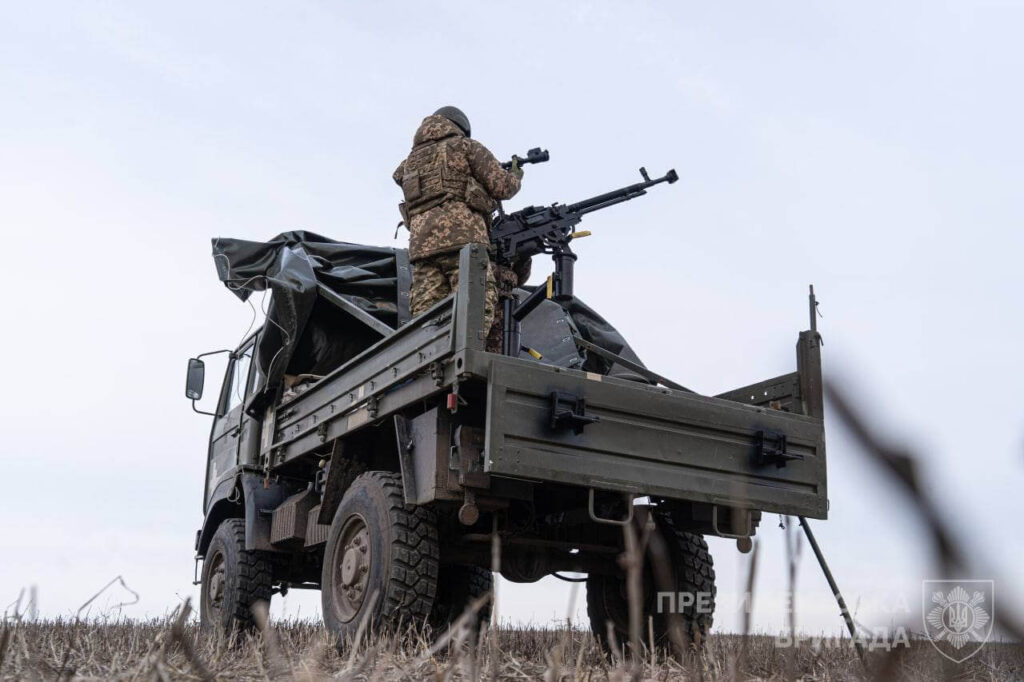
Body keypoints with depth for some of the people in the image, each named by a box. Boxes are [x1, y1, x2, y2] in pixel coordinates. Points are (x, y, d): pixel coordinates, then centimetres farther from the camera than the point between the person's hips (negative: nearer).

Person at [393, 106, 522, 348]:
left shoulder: (411, 160, 30)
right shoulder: (465, 145, 14)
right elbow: (502, 187, 7)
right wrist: (515, 174, 30)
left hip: (422, 243, 5)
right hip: (463, 237, -5)